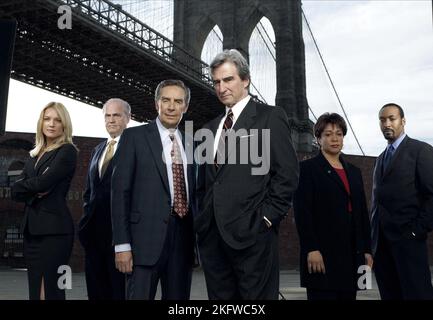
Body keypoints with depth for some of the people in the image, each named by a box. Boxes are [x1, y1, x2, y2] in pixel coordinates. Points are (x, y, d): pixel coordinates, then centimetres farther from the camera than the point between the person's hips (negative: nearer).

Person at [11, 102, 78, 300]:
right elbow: (16, 191, 9)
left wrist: (25, 184, 2)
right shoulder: (35, 155, 17)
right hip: (31, 228, 7)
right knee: (34, 290, 10)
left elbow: (43, 183, -16)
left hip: (54, 228, -7)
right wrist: (34, 191, -10)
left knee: (49, 290, -7)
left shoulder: (67, 151, -4)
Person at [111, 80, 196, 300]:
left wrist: (198, 236, 11)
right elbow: (120, 191, -5)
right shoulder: (134, 136, 0)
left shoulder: (190, 143, 13)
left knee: (178, 297, 10)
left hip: (183, 235, 5)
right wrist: (122, 244, -11)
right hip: (147, 236, -4)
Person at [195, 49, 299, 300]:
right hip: (211, 234, 6)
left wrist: (267, 217, -12)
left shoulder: (271, 117, 0)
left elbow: (287, 173, -7)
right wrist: (204, 218, 11)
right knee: (219, 298, 11)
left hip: (251, 232, -6)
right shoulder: (211, 127, 20)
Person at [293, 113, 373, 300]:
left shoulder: (354, 172, 19)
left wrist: (367, 250, 10)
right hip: (323, 253, -5)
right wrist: (311, 249, -16)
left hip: (352, 254, 6)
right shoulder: (308, 168, 0)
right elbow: (302, 212, -8)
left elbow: (363, 213, 17)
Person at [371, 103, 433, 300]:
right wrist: (374, 236, 11)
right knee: (389, 294, 6)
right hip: (381, 241, 6)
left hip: (407, 238, -6)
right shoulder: (382, 158, 21)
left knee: (416, 293, -7)